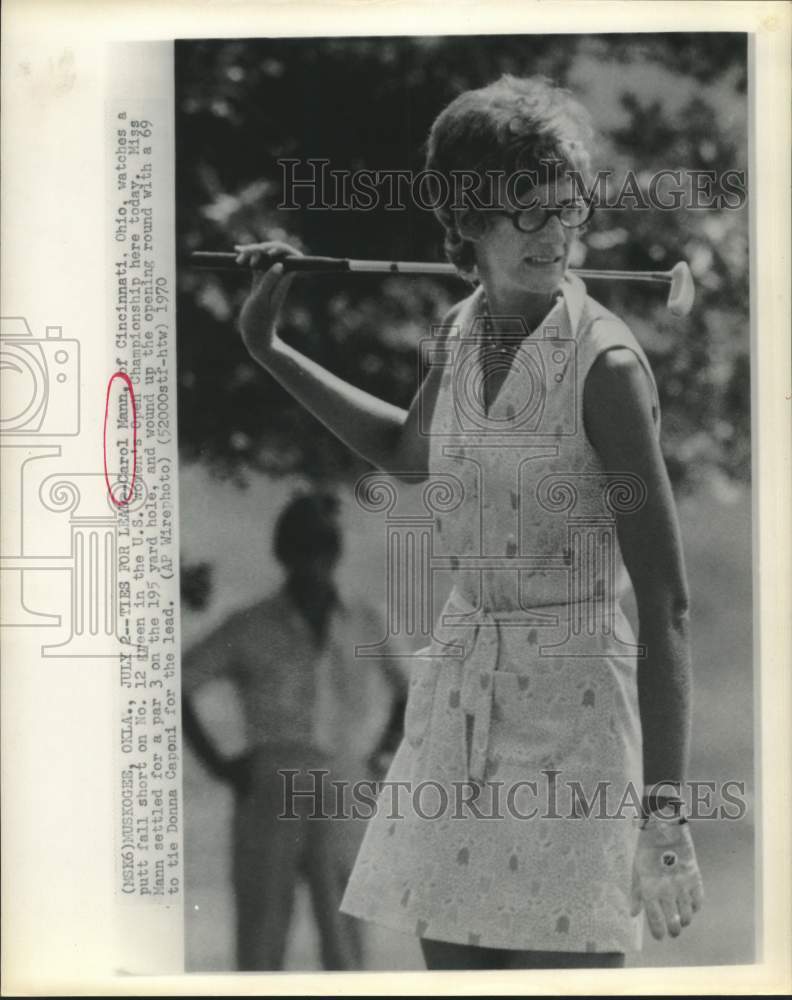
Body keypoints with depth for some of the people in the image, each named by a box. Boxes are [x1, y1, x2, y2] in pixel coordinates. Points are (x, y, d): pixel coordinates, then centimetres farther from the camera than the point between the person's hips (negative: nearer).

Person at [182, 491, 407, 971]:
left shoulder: (367, 625, 10)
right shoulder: (250, 629, 6)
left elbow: (413, 691, 20)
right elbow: (179, 683, 8)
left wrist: (377, 754, 7)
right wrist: (216, 762, 1)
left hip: (341, 796, 1)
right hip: (268, 790, 0)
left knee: (343, 932, -5)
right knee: (261, 932, -1)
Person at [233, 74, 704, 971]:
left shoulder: (607, 365, -14)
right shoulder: (463, 330, 5)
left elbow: (664, 604, -15)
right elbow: (409, 452, 28)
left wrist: (663, 810, -20)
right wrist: (268, 348, 27)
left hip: (570, 704, -6)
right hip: (454, 689, 6)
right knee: (451, 959, 11)